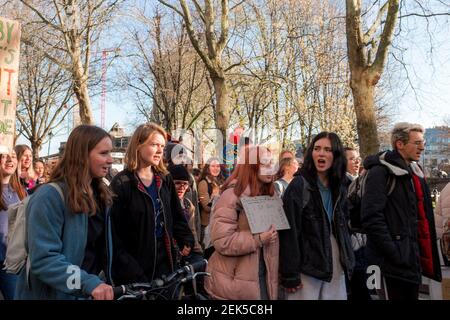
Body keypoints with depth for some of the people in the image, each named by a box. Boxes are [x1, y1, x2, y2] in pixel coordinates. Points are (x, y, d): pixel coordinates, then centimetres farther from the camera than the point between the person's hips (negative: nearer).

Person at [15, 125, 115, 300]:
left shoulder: (100, 195, 3)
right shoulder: (50, 196, -20)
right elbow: (43, 259, -26)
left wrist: (100, 281, 7)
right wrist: (89, 283, -34)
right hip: (54, 293, -7)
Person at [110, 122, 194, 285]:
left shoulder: (165, 179, 5)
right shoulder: (121, 183, -13)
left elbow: (177, 216, 14)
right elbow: (114, 233, -14)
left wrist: (187, 241, 1)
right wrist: (127, 269, -17)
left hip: (165, 260, 5)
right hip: (135, 263, -5)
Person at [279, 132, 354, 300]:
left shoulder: (339, 188, 9)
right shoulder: (298, 185, -12)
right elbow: (289, 232, -16)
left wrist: (348, 260, 9)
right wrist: (290, 274, -17)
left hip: (335, 265, 6)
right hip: (307, 266, -6)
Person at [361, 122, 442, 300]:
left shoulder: (414, 172, 14)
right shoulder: (380, 172, -14)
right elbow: (371, 217, -22)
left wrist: (426, 252, 14)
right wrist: (394, 253, -21)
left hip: (413, 259, 9)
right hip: (394, 263, -9)